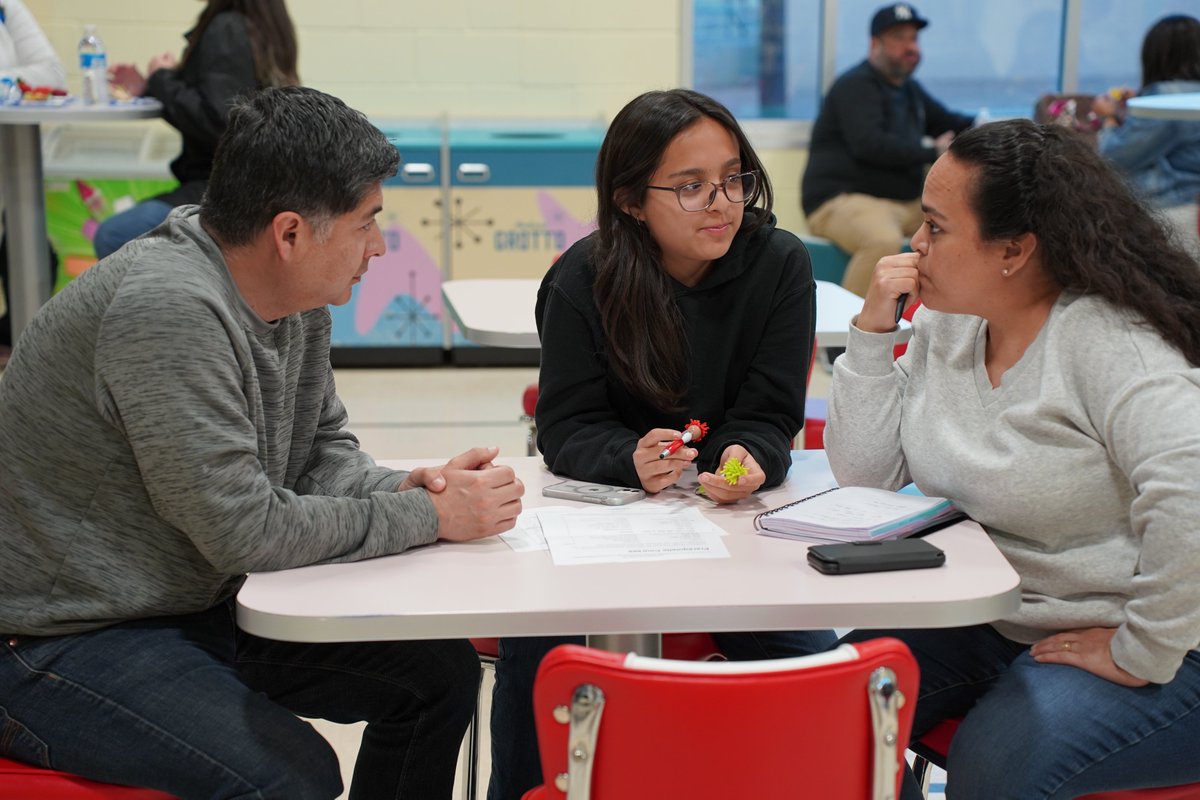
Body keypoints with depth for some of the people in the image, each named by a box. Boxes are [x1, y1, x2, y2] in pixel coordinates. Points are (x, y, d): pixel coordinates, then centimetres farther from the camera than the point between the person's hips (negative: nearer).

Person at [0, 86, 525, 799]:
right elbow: (243, 529, -27)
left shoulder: (300, 303, 2)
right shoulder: (168, 311, -27)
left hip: (202, 607, 9)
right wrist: (430, 517, -18)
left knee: (443, 671, 4)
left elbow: (321, 452, 13)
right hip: (63, 643, -9)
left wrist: (398, 489, -9)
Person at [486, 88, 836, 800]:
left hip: (736, 511, 1)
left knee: (811, 652, -20)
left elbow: (769, 418, -6)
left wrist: (749, 460, -30)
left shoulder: (780, 265, -8)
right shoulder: (583, 280, -9)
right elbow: (568, 429, -10)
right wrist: (633, 460, -31)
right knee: (532, 640, -23)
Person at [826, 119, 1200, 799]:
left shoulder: (1107, 341, -20)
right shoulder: (946, 329, 5)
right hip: (992, 624, 7)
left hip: (1140, 644, -7)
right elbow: (866, 473, 4)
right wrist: (873, 334, -6)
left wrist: (1143, 653, -28)